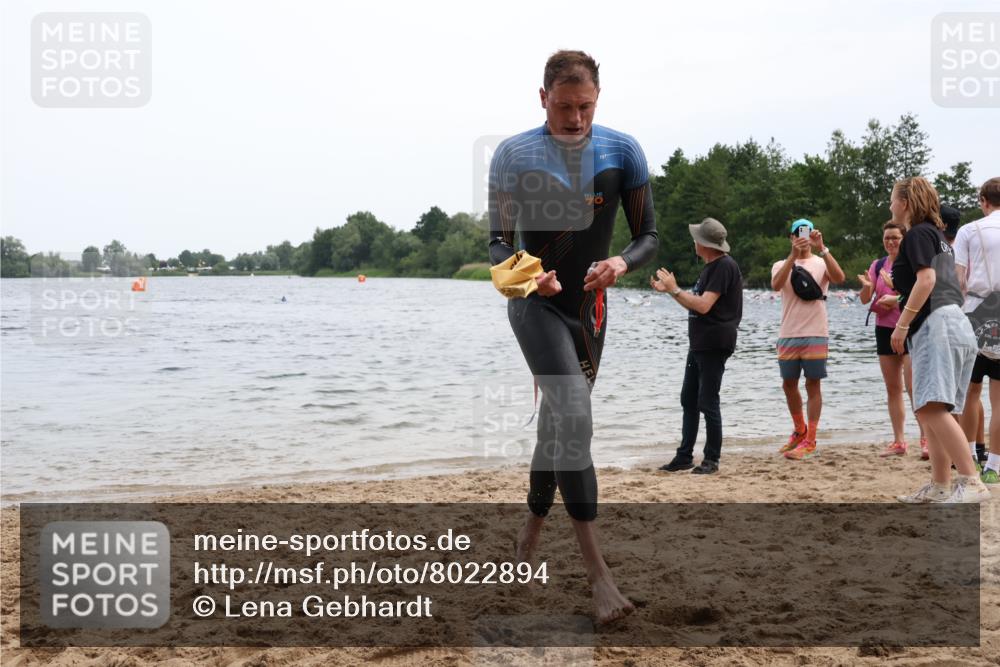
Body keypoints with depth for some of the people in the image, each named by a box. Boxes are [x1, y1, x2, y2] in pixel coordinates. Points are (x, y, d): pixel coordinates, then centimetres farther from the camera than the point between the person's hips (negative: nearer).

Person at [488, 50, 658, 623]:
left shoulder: (623, 151, -2)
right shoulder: (514, 154, -7)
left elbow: (650, 237, 2)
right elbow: (498, 243, -4)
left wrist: (622, 263, -20)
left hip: (590, 307, 4)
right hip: (536, 303, -4)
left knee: (558, 424, 14)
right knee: (574, 416, -23)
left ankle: (531, 533, 35)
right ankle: (597, 570, -24)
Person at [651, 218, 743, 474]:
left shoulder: (724, 266, -15)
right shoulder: (710, 267, 17)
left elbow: (703, 305, -22)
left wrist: (674, 289, -14)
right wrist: (667, 290, 15)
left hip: (715, 345, -10)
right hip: (699, 344, 10)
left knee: (707, 403, -5)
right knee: (688, 400, 11)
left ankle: (712, 460, 4)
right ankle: (684, 456, 17)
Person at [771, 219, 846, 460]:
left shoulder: (821, 263, 5)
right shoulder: (781, 265, 10)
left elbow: (839, 278, -18)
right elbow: (776, 285, -14)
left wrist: (821, 249, -24)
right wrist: (793, 255, -24)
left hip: (815, 335, -3)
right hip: (788, 335, 3)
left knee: (813, 385, -1)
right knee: (789, 384, 11)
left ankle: (809, 441, 3)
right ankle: (799, 431, 31)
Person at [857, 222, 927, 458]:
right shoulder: (878, 266, 10)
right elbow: (865, 299, 5)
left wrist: (896, 299, -24)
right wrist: (866, 286, -15)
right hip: (884, 329, 6)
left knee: (913, 386, -13)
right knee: (892, 388, 8)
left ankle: (926, 439, -10)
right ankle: (898, 442, 14)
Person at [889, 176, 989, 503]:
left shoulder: (917, 234, -3)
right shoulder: (936, 235, 25)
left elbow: (926, 279, -15)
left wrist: (902, 324, -15)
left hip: (936, 325, -11)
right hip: (954, 325, 11)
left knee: (932, 408, -22)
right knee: (929, 410, 11)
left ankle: (972, 483, -28)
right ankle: (940, 485, 12)